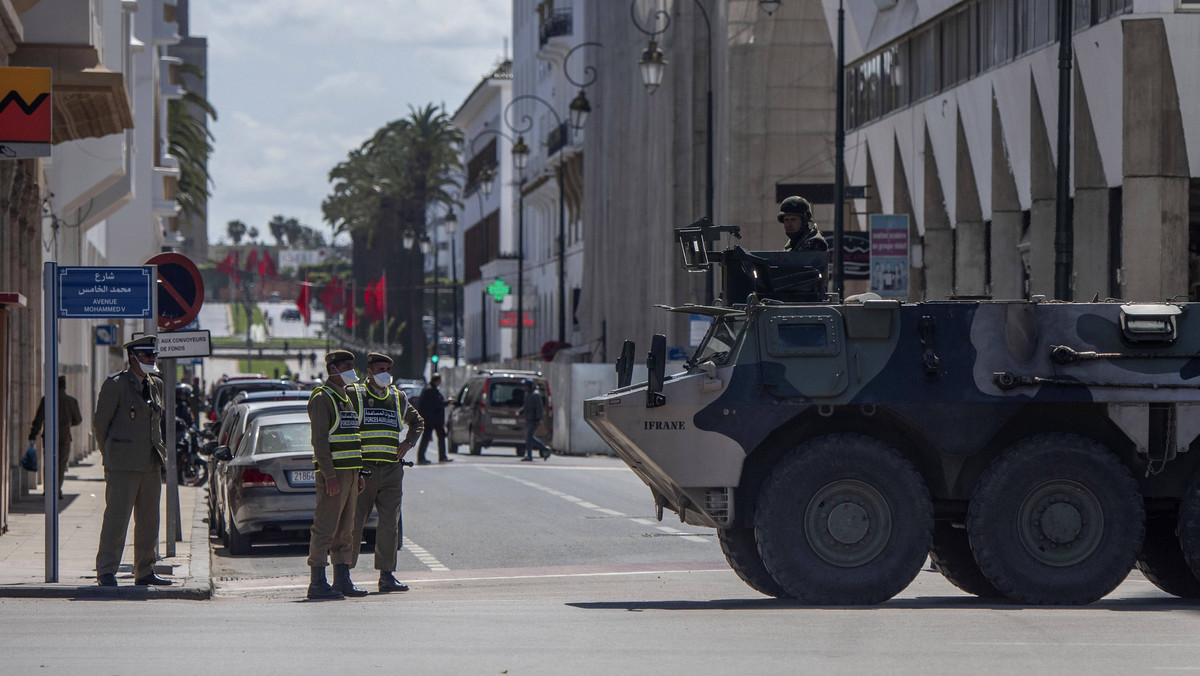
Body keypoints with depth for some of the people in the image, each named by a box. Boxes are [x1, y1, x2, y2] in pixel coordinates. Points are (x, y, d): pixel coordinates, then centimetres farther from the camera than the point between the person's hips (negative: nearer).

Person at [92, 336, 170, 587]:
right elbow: (99, 423, -2)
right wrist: (110, 456, 4)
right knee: (116, 518, -9)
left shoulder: (156, 385, 15)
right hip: (123, 465, -7)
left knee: (148, 521, 8)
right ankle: (106, 572, -6)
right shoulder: (115, 384, -5)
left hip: (151, 463, 7)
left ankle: (144, 573, 15)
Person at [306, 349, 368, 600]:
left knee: (345, 529, 10)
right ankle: (317, 583, -8)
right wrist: (329, 475, -22)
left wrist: (358, 473, 20)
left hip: (349, 473, 9)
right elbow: (320, 440, -16)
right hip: (332, 472, -9)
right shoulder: (322, 398, -9)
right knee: (325, 527, -8)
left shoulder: (347, 397, 20)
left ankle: (343, 581, 13)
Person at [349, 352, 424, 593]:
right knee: (354, 522, -2)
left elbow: (417, 422, 30)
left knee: (390, 523, 0)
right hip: (363, 470, -4)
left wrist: (408, 442, 12)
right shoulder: (356, 396, 1)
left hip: (391, 471, 4)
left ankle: (386, 575, 3)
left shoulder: (398, 398, 14)